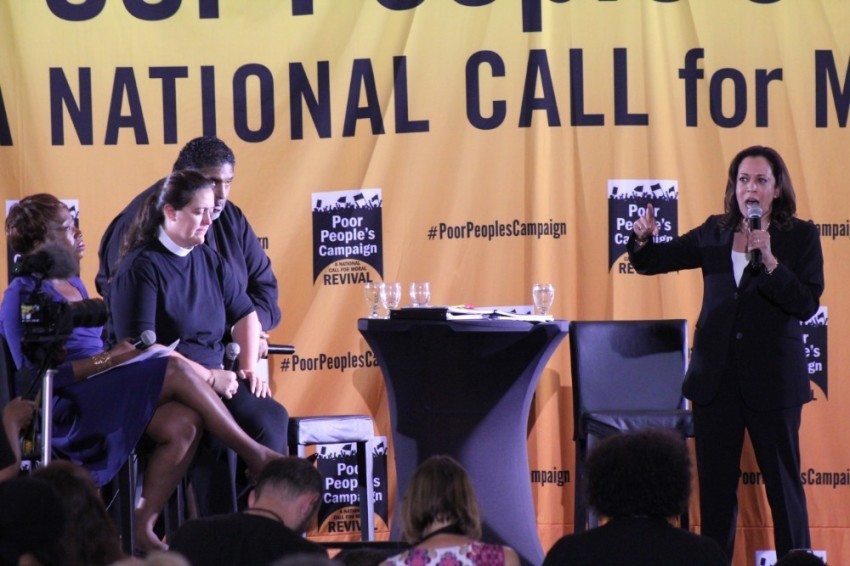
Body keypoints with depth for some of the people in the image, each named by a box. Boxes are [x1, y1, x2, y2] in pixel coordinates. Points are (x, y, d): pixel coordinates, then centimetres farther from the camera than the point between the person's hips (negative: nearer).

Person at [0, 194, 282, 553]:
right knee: (176, 370, -23)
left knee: (184, 424, -21)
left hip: (103, 396, 8)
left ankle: (142, 526, -16)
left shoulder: (73, 284, 21)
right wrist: (110, 358, -18)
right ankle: (254, 455, -12)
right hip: (64, 408, -8)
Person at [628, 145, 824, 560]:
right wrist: (643, 238, -12)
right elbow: (652, 262, 10)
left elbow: (807, 305, -13)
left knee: (783, 482, 2)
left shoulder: (800, 236, -3)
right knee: (715, 484, 8)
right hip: (716, 378, 4)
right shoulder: (715, 234, 6)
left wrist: (768, 258, -23)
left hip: (771, 378, -4)